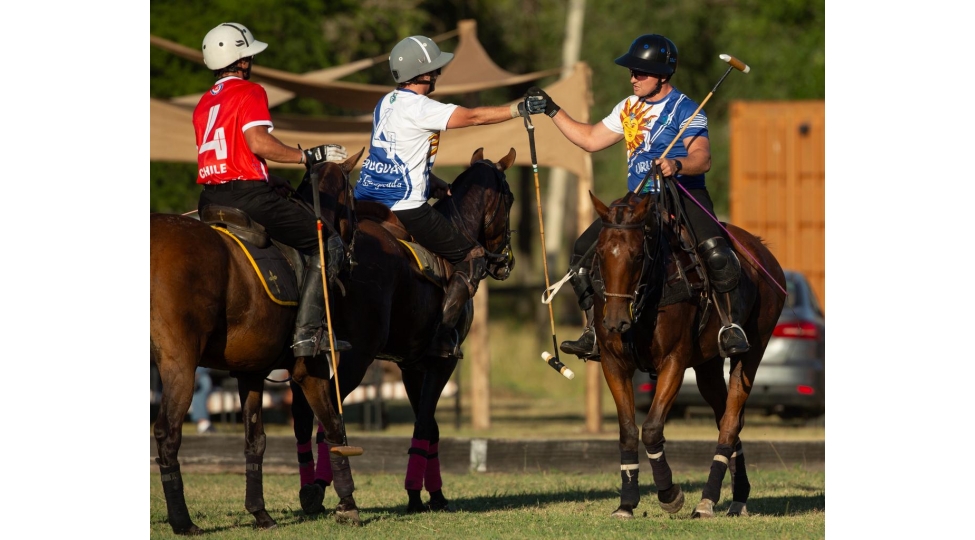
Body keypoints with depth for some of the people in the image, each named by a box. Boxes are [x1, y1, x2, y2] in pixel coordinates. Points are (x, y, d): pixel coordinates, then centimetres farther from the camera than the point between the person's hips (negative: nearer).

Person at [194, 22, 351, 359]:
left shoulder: (204, 103, 20)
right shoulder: (249, 92, -4)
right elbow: (259, 143, -18)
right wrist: (309, 156, -10)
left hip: (210, 198, 8)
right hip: (246, 195, -8)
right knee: (325, 243, -1)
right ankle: (307, 332, -12)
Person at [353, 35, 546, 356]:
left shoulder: (387, 103, 14)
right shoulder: (416, 107, -14)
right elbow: (473, 117, -16)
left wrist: (442, 188, 18)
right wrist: (520, 108, -9)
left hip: (368, 201, 9)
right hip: (403, 208, -9)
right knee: (473, 258, 1)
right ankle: (444, 334, -6)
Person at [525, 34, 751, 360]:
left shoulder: (685, 110, -6)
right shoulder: (629, 108, 15)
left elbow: (702, 159, -19)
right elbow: (591, 140, 24)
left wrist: (677, 164, -40)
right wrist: (552, 111, 19)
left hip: (684, 195, -7)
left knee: (715, 253, -33)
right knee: (584, 251, -4)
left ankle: (731, 327, -20)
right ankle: (595, 335, 2)